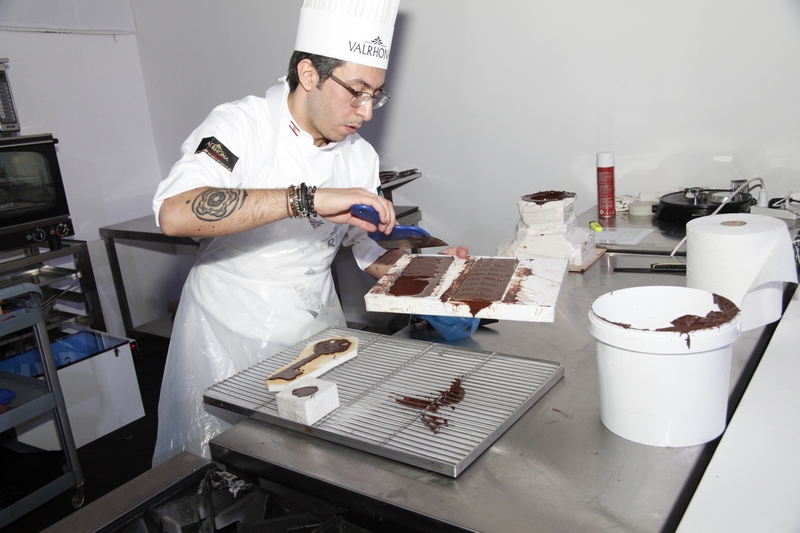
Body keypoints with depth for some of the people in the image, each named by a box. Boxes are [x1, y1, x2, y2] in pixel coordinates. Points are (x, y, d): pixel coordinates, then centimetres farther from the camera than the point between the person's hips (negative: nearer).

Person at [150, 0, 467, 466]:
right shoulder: (241, 125, -16)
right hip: (228, 344, -4)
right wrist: (309, 199, -40)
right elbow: (175, 213, -34)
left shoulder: (360, 156, 0)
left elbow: (376, 252, 10)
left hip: (317, 337, 5)